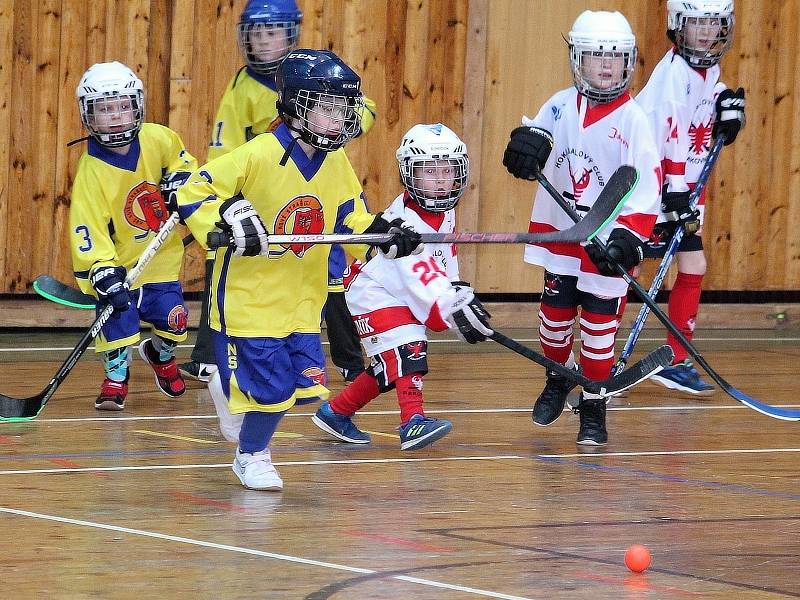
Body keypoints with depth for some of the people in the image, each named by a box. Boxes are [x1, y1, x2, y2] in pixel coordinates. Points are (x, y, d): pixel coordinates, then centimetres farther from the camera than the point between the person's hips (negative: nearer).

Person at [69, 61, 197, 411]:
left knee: (172, 319, 1)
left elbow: (182, 160, 12)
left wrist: (180, 179, -9)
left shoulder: (157, 139, -11)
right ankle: (115, 379, 6)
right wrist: (103, 271, -34)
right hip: (119, 260, -4)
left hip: (162, 257, 4)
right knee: (118, 312, -19)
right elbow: (87, 229, -26)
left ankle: (160, 355, 38)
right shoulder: (91, 172, -24)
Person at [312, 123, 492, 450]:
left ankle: (336, 412, 26)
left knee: (389, 368, 11)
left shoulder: (445, 214, 2)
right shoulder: (404, 220, -27)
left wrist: (462, 293, 5)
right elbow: (420, 276, -36)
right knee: (406, 352, -25)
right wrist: (454, 311, -43)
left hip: (402, 298, 9)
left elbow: (446, 262, 16)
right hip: (374, 292, -9)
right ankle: (413, 422, -35)